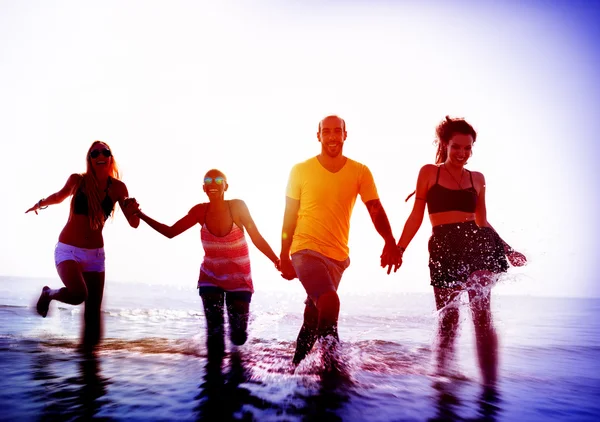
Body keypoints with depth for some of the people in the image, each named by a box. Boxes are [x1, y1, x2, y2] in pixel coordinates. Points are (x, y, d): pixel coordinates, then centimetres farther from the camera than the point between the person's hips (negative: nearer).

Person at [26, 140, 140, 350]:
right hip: (68, 249, -2)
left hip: (95, 253, 2)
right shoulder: (77, 180, -5)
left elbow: (134, 223, -7)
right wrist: (42, 203, 10)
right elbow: (60, 195, 19)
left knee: (93, 313, 1)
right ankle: (49, 293, 6)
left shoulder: (118, 187, -3)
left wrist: (132, 207, -23)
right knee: (79, 293, -27)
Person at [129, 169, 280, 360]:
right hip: (211, 278, 2)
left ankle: (236, 327, 41)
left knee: (238, 337, 4)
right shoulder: (200, 211, -10)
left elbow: (257, 238, -15)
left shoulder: (237, 206, -18)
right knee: (214, 333, -7)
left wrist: (278, 261, -23)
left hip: (239, 279, -1)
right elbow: (170, 232, -4)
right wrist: (140, 215, -11)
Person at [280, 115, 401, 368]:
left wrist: (390, 241, -27)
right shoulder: (301, 171, -3)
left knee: (314, 315, 15)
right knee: (329, 301, -26)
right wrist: (284, 257, 1)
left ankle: (297, 366, 34)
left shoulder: (360, 172, 0)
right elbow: (290, 216, 2)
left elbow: (375, 209, -9)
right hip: (306, 249, -3)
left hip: (338, 254, 3)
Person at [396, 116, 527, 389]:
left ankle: (490, 382, -9)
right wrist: (399, 248, -2)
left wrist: (508, 249, 17)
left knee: (482, 311, -12)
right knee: (448, 318, 0)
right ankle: (443, 376, 17)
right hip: (443, 247, -2)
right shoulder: (429, 172, 9)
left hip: (477, 242, 2)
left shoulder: (477, 178, 17)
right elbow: (417, 215, 6)